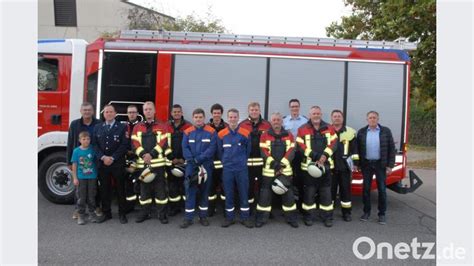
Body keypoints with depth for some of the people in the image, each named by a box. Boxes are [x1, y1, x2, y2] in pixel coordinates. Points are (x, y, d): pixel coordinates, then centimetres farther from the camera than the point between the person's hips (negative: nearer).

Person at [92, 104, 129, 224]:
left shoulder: (122, 127, 1)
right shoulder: (97, 127, 11)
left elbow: (124, 145, -7)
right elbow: (94, 144, 5)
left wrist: (112, 158, -12)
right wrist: (103, 157, -9)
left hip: (118, 163, -3)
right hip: (102, 163, 3)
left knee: (120, 189, 3)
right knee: (104, 189, 7)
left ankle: (122, 213, 12)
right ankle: (106, 212, 18)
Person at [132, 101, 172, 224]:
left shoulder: (162, 126, 4)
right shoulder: (137, 128, 11)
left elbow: (164, 143, -6)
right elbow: (135, 144, 1)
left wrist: (151, 154, -17)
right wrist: (143, 155, -16)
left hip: (158, 162, -2)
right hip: (142, 163, 3)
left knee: (160, 188, 1)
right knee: (144, 188, 11)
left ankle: (162, 213, 10)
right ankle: (145, 212, 22)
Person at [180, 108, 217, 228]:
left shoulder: (211, 132, -2)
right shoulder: (187, 132, 5)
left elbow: (211, 149, -11)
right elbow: (185, 148, -2)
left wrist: (198, 159, -18)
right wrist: (192, 161, -16)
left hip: (206, 166, -1)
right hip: (191, 166, 1)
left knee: (204, 191, 8)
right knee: (190, 191, -1)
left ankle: (203, 216, 20)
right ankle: (188, 218, 5)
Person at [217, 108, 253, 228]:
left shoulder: (245, 133, -3)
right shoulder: (221, 134, 0)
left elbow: (248, 150, 7)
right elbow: (220, 151, 11)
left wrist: (242, 161, 8)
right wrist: (225, 162, 10)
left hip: (242, 168, -1)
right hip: (227, 168, 1)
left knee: (244, 193, 4)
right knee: (228, 194, 7)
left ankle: (245, 218, 15)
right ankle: (229, 217, 19)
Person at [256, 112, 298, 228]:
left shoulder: (289, 135, 7)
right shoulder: (265, 136, 3)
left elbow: (291, 152, -3)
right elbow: (264, 152, -6)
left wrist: (281, 164, -14)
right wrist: (273, 163, -18)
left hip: (285, 170, 1)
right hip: (269, 170, -1)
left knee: (288, 193, 7)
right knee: (265, 193, 2)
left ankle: (291, 218, 19)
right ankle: (262, 218, 13)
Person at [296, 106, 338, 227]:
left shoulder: (329, 129, 10)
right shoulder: (302, 129, 2)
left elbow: (333, 143, 1)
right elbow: (301, 146, -6)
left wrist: (325, 155, -16)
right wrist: (314, 155, -17)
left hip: (326, 165, 2)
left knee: (326, 192, 7)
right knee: (309, 192, 6)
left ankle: (327, 217, 16)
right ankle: (309, 216, 16)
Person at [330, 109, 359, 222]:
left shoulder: (350, 132, 4)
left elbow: (355, 149, 5)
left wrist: (355, 163, -1)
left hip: (345, 166, 0)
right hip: (330, 166, 0)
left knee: (346, 189, 6)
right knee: (330, 189, 6)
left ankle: (346, 212, 18)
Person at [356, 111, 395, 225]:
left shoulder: (386, 131, 0)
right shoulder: (361, 132, 4)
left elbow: (391, 149, 0)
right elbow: (357, 149, 6)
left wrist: (390, 165, -5)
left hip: (380, 164, -1)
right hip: (366, 164, 1)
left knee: (382, 189, 3)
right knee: (366, 188, 7)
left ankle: (382, 214, 14)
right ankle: (366, 212, 20)